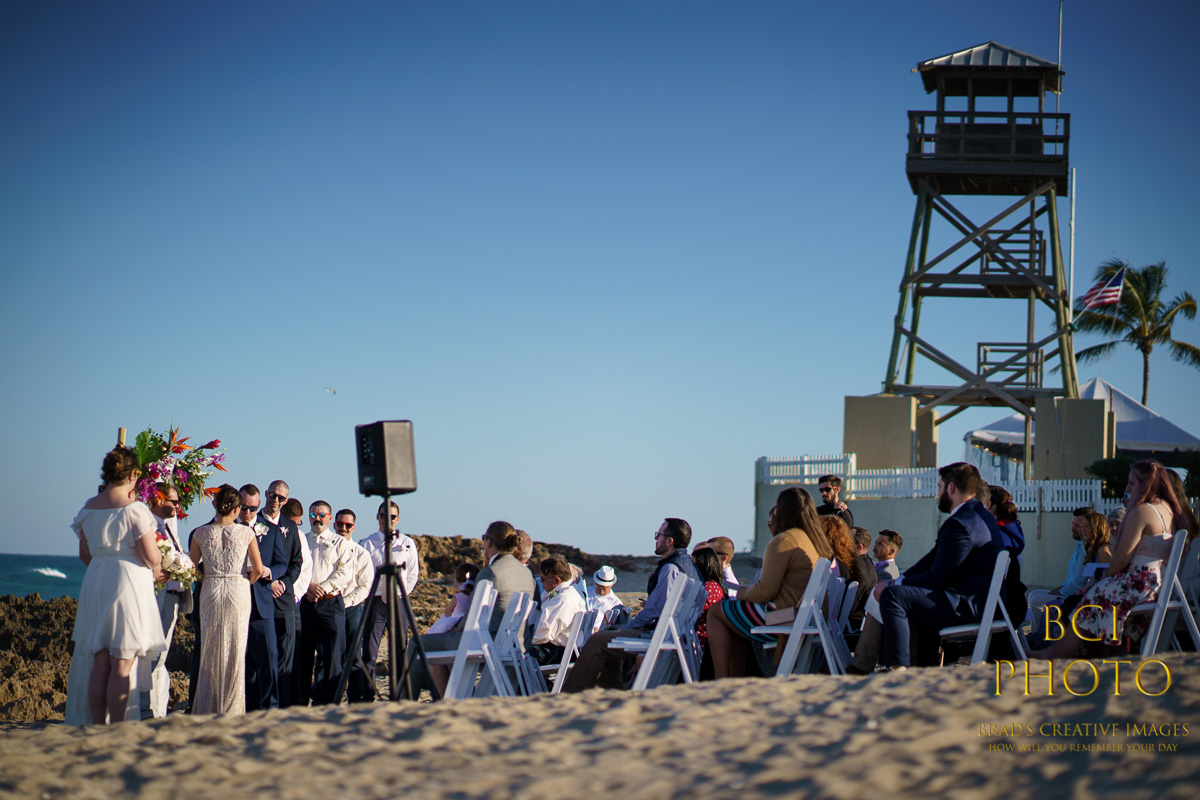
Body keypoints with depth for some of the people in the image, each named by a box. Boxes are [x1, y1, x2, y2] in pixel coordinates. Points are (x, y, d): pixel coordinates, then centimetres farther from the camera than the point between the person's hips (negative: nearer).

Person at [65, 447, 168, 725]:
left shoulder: (88, 508, 5)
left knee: (99, 665, 11)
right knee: (122, 666, -1)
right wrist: (154, 570, 7)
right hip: (129, 585, -6)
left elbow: (84, 554, 13)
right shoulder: (134, 509, -14)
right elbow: (152, 557, -14)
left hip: (94, 585, 6)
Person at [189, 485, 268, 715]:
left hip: (210, 593, 1)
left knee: (210, 652, 8)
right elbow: (259, 570, -4)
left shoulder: (201, 533, -1)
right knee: (235, 652, 6)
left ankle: (208, 709, 10)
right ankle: (232, 709, 8)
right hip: (238, 592, -1)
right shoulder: (246, 533, -5)